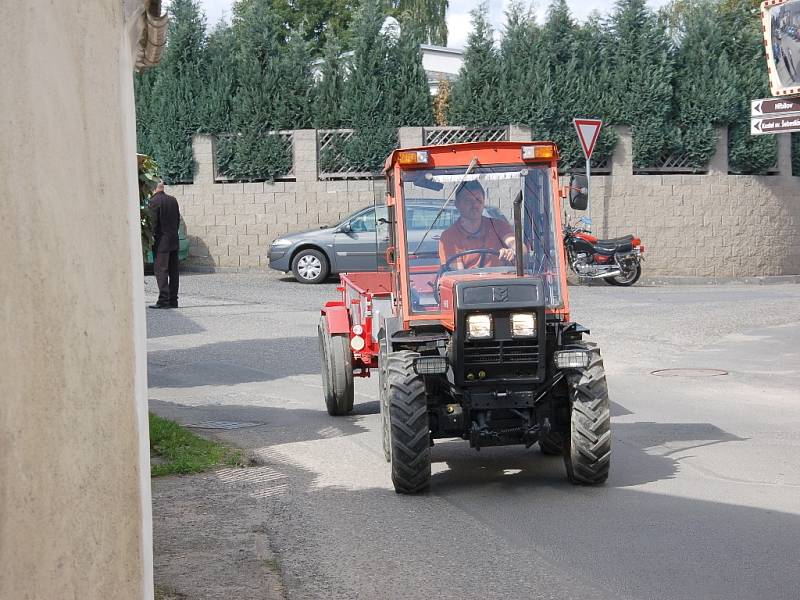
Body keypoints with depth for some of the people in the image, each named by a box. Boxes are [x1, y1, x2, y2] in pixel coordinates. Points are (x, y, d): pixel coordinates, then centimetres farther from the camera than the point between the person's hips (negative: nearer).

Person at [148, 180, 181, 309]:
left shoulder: (154, 201, -12)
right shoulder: (173, 200, 9)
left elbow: (153, 222, -13)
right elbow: (178, 219, 12)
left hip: (161, 242, -7)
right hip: (174, 240, 7)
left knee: (161, 270, -5)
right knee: (173, 271, 9)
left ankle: (164, 300, -10)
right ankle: (173, 300, 12)